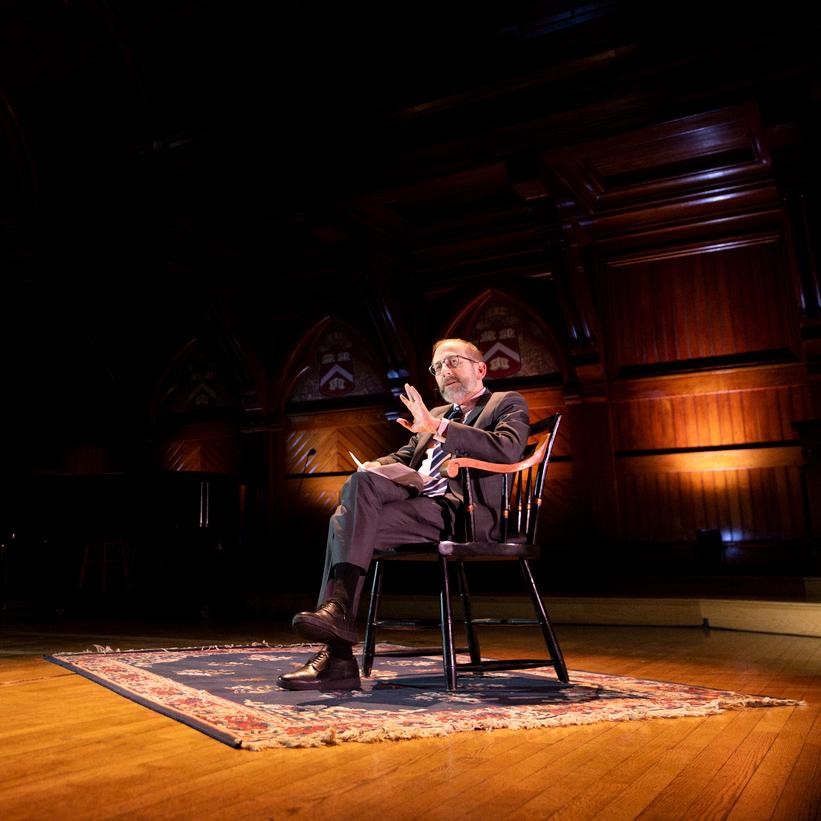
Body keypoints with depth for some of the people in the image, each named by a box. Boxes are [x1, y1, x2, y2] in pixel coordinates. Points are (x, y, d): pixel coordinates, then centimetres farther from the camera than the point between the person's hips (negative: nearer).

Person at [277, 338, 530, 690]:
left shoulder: (507, 404, 12)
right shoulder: (436, 414, 35)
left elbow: (508, 450, -10)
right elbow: (403, 457, 27)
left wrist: (436, 426, -17)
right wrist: (376, 466, 1)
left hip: (464, 513, -6)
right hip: (419, 500, 7)